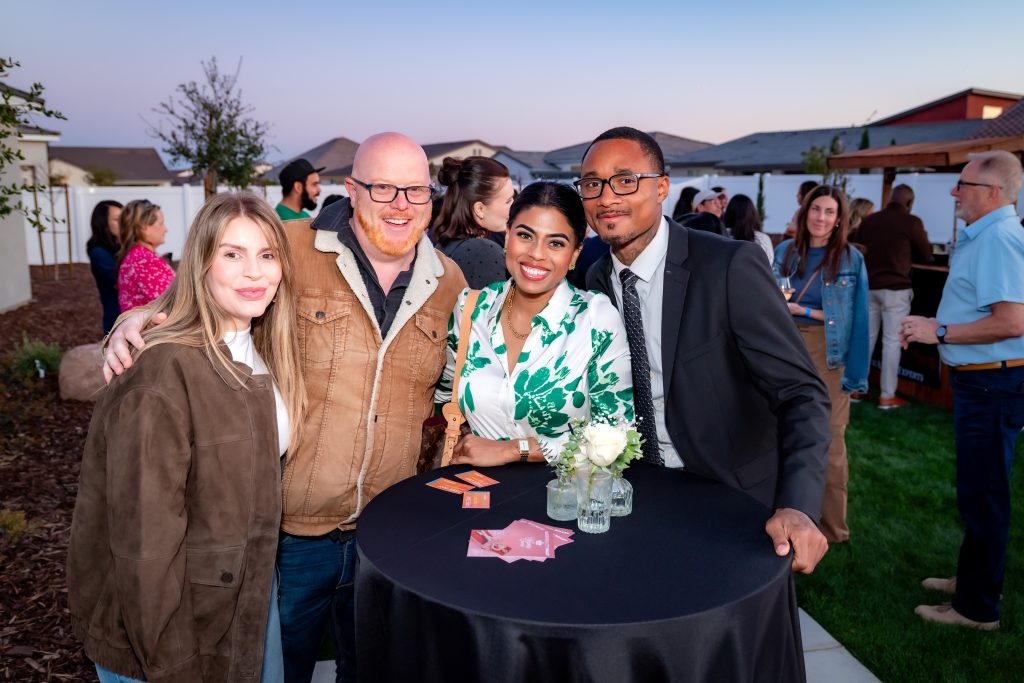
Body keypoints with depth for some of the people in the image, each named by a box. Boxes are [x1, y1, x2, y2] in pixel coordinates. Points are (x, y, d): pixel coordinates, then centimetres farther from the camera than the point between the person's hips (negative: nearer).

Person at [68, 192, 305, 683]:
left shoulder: (261, 351, -1)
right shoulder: (162, 373, -26)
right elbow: (146, 541, -24)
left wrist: (263, 576, 5)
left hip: (251, 597, 7)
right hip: (167, 627, -7)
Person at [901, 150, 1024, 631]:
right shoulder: (982, 236, 13)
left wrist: (940, 332, -20)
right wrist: (933, 328, 10)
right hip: (980, 379, 11)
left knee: (982, 494, 0)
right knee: (979, 489, 21)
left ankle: (977, 607, 13)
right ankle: (974, 577, 37)